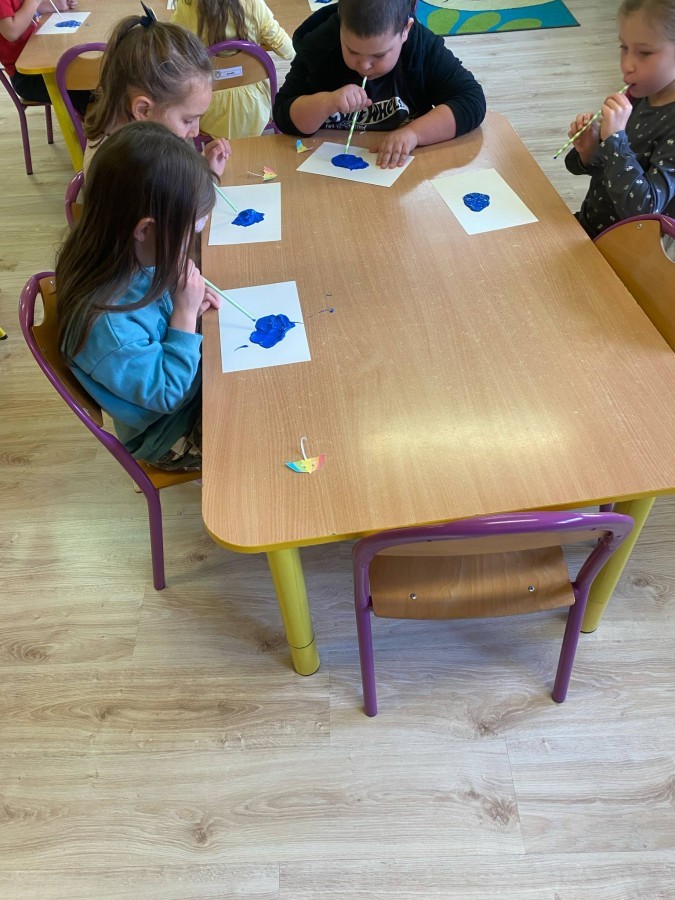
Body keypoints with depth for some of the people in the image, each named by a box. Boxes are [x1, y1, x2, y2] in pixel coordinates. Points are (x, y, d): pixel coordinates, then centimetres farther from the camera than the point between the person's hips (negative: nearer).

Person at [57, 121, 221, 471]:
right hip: (170, 432, -7)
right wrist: (186, 313, -28)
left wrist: (188, 302, -10)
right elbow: (165, 394, -28)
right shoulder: (105, 323, -39)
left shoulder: (129, 262, -13)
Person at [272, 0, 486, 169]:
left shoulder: (423, 46, -11)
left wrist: (413, 133, -28)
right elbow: (283, 116, -9)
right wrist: (326, 102, -28)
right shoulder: (319, 46, -9)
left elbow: (472, 101, -15)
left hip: (403, 168, 2)